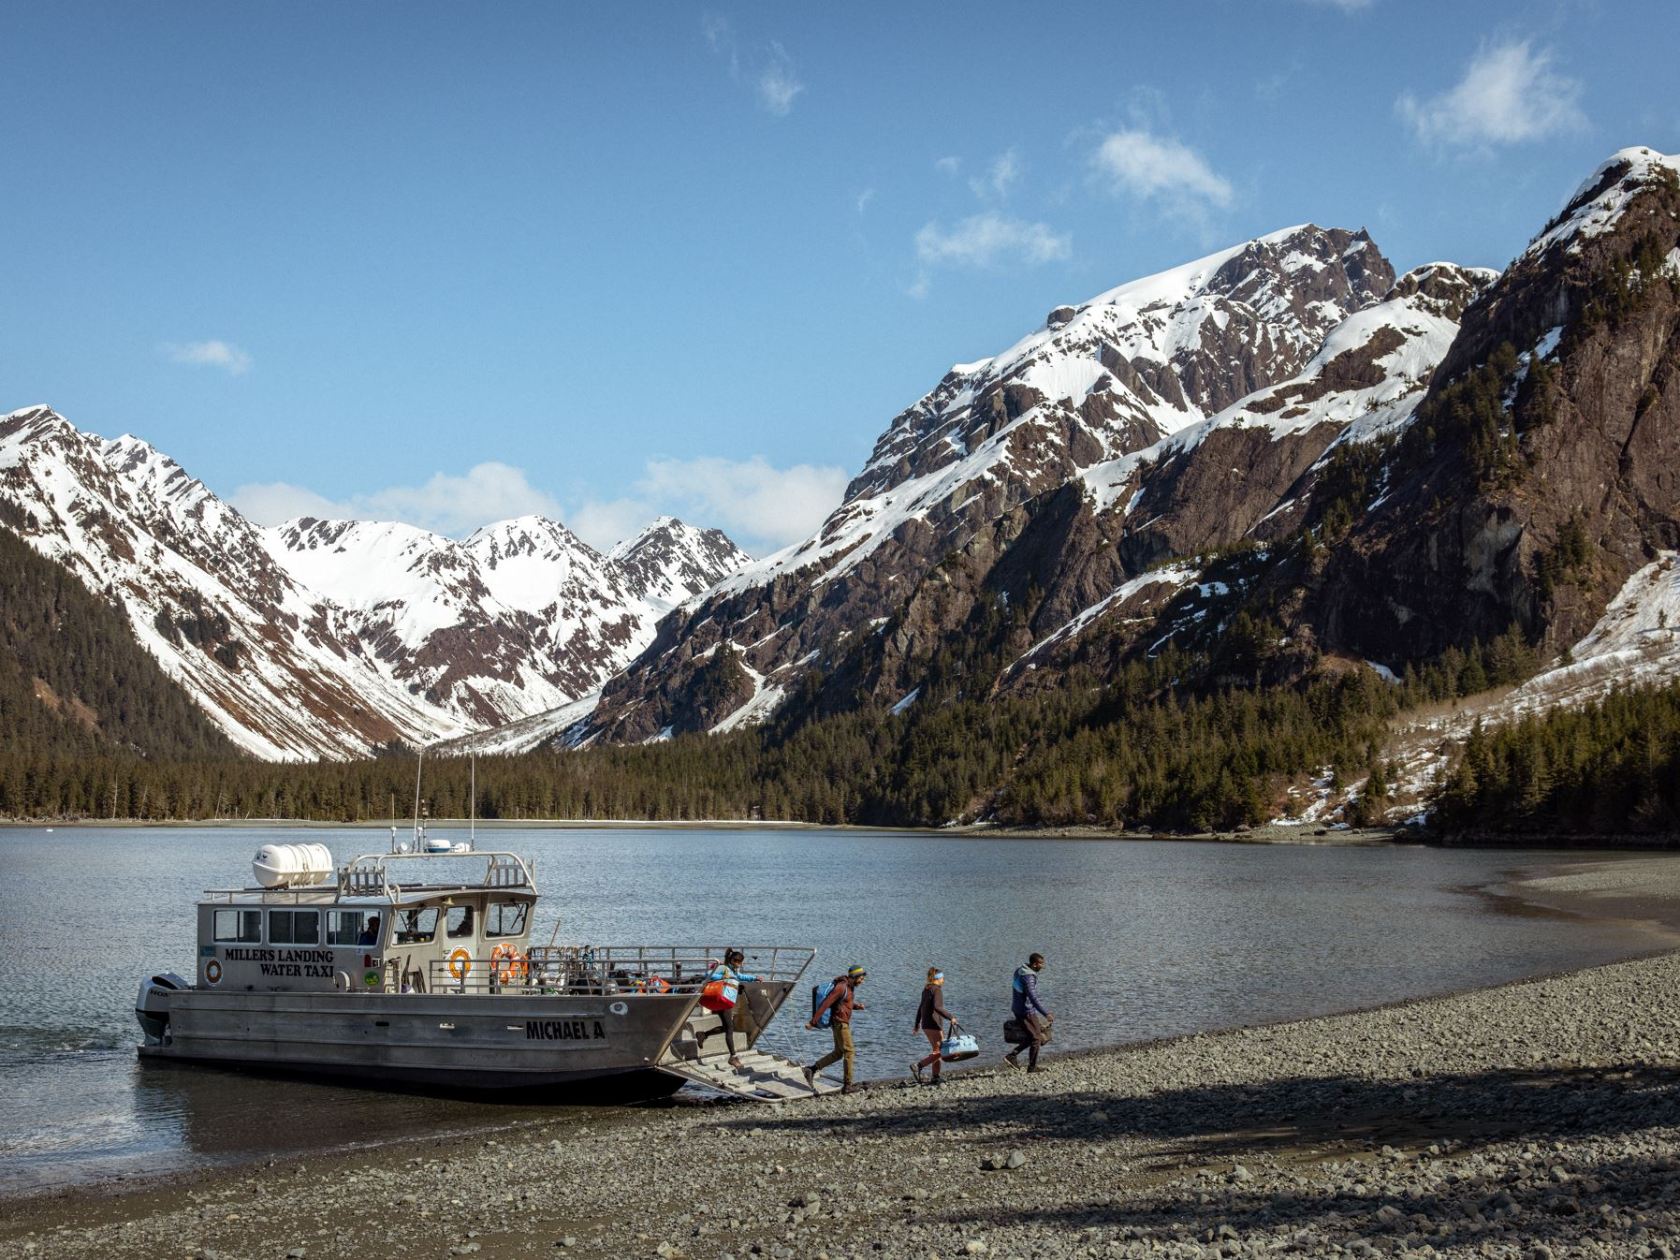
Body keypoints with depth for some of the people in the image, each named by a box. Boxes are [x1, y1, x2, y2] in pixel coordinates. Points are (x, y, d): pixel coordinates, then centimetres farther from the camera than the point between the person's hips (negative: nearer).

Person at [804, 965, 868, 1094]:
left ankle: (812, 1070, 14)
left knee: (838, 1053, 13)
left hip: (843, 1023, 10)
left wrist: (858, 1006, 5)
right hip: (840, 1023, -10)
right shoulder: (841, 987, -19)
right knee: (849, 1052, -6)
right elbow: (825, 1004, -21)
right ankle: (847, 1086, -2)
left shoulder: (850, 987, 11)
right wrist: (813, 1021, -22)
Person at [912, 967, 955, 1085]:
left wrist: (917, 1024, 32)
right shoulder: (937, 990, -12)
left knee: (936, 1051, 14)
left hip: (925, 1025, 9)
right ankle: (918, 1066, -17)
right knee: (939, 1052, -6)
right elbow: (937, 1007, -27)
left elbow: (920, 1008, 23)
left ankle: (935, 1078, 10)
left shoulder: (926, 990, 14)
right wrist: (950, 1017, -25)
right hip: (934, 1025, -9)